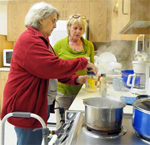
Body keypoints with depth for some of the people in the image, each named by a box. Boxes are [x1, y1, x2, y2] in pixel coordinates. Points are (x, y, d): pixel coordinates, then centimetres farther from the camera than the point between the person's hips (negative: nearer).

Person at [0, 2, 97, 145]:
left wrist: (75, 79, -1)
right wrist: (83, 62, -19)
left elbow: (54, 68, 13)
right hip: (25, 106, -10)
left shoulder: (40, 40, 15)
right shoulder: (29, 40, -19)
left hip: (34, 104, 10)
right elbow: (52, 67, -29)